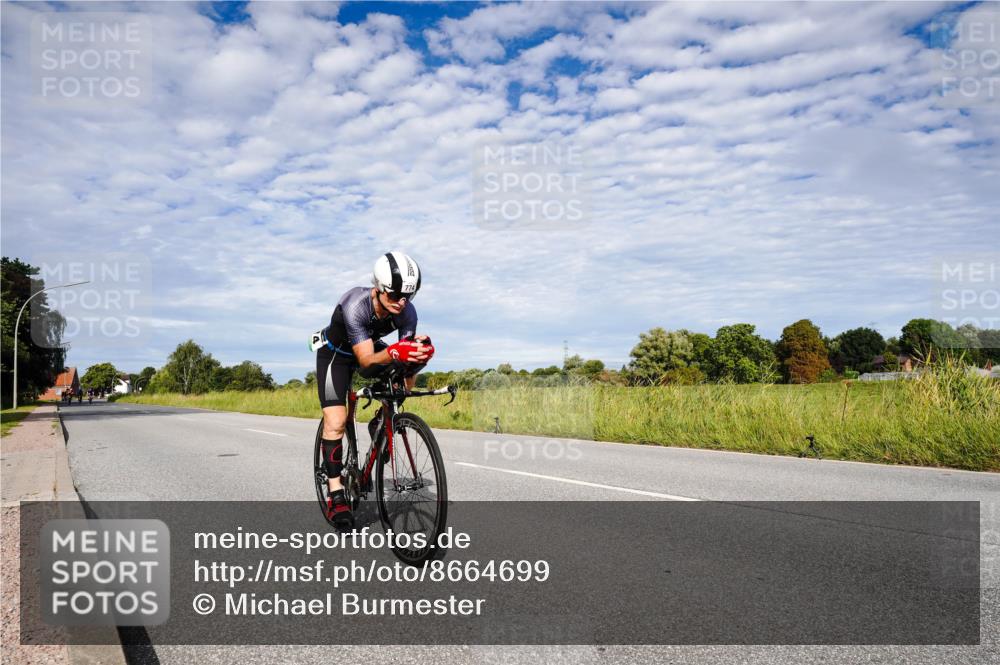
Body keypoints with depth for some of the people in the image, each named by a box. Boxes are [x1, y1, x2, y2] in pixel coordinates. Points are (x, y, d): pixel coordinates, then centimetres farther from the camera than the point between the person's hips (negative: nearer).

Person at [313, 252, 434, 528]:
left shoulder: (407, 312, -25)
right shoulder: (355, 305, -39)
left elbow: (404, 353, -14)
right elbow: (366, 360, -44)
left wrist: (415, 354, -29)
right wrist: (393, 353, -57)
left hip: (371, 347, 4)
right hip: (336, 352, -4)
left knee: (413, 363, -23)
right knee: (335, 422, -19)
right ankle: (335, 494, -7)